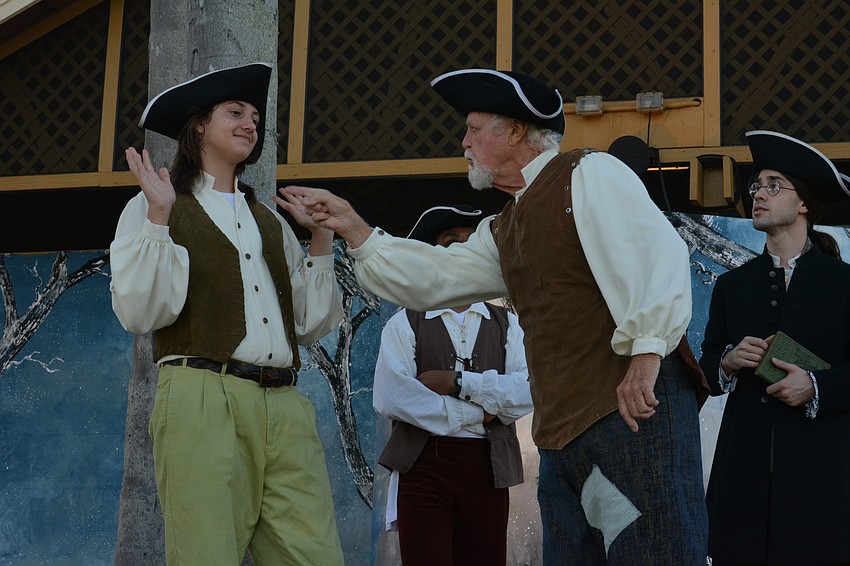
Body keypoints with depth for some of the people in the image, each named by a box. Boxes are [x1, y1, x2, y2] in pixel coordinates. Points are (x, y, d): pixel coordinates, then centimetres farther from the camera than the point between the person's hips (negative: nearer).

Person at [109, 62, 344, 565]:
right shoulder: (155, 208, 10)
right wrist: (158, 217, -9)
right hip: (203, 400, -4)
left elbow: (311, 324, 19)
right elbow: (140, 313, -4)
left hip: (285, 407, 5)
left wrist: (322, 240, 13)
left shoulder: (269, 222, 25)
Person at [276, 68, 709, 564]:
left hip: (635, 405, -9)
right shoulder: (503, 233, 25)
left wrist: (646, 351, -24)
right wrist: (351, 226, 17)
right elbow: (432, 279, 21)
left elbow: (656, 250, -14)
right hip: (564, 429, 9)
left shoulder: (588, 173, -1)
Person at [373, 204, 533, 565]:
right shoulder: (404, 325, 6)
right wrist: (477, 411, -7)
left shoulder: (507, 325, 13)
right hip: (423, 465, -2)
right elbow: (390, 397, -10)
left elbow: (527, 392, -3)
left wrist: (457, 383, -11)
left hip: (488, 468, 2)